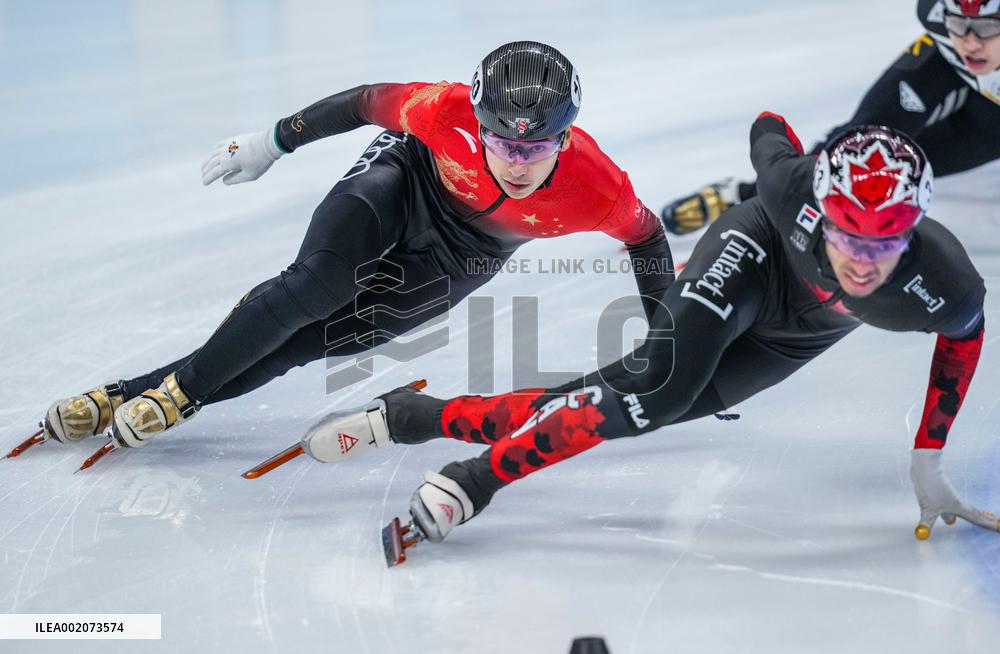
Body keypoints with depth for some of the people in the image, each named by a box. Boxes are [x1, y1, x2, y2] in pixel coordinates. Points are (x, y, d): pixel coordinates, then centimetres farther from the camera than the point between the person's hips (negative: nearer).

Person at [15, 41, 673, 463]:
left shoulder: (598, 191, -34)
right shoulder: (449, 113, -36)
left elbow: (647, 236, -12)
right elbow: (365, 103, -17)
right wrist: (272, 143, -5)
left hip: (460, 258, 1)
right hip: (405, 177, -1)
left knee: (311, 341, -9)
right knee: (317, 284, -27)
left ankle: (166, 394, 4)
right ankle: (180, 383, -7)